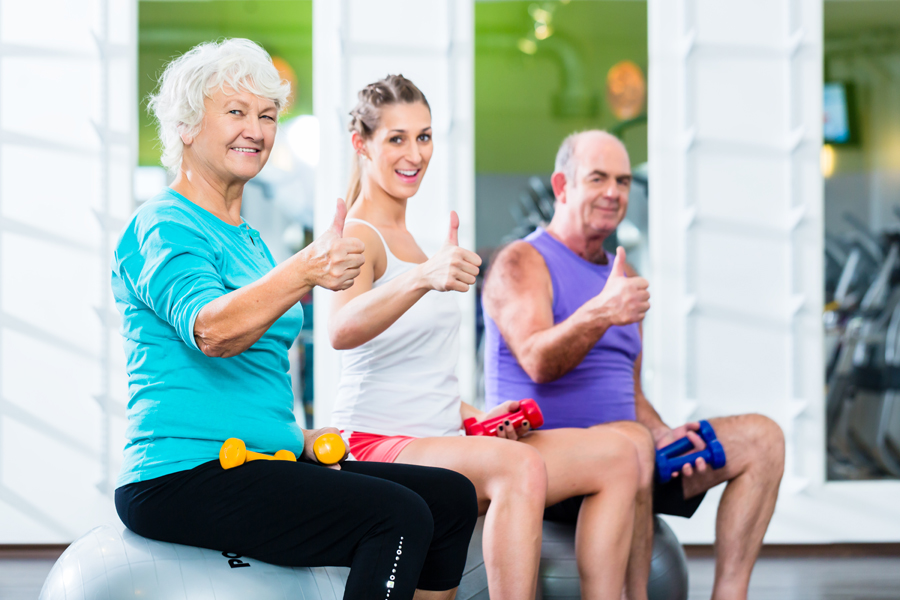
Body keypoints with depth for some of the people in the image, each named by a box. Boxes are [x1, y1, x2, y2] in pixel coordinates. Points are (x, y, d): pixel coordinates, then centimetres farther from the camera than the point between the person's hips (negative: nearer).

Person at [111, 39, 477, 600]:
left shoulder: (246, 238, 21)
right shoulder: (162, 227, -8)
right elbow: (212, 332, -28)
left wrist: (300, 436, 12)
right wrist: (306, 270, -43)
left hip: (259, 467, 10)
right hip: (183, 477, -9)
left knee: (452, 495, 2)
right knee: (398, 516, -25)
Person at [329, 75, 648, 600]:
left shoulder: (405, 237, 21)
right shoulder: (359, 237, -7)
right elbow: (342, 331, -31)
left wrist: (478, 418, 12)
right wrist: (424, 277, -47)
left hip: (438, 440, 9)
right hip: (377, 446, -9)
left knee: (616, 454, -5)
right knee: (521, 467, -36)